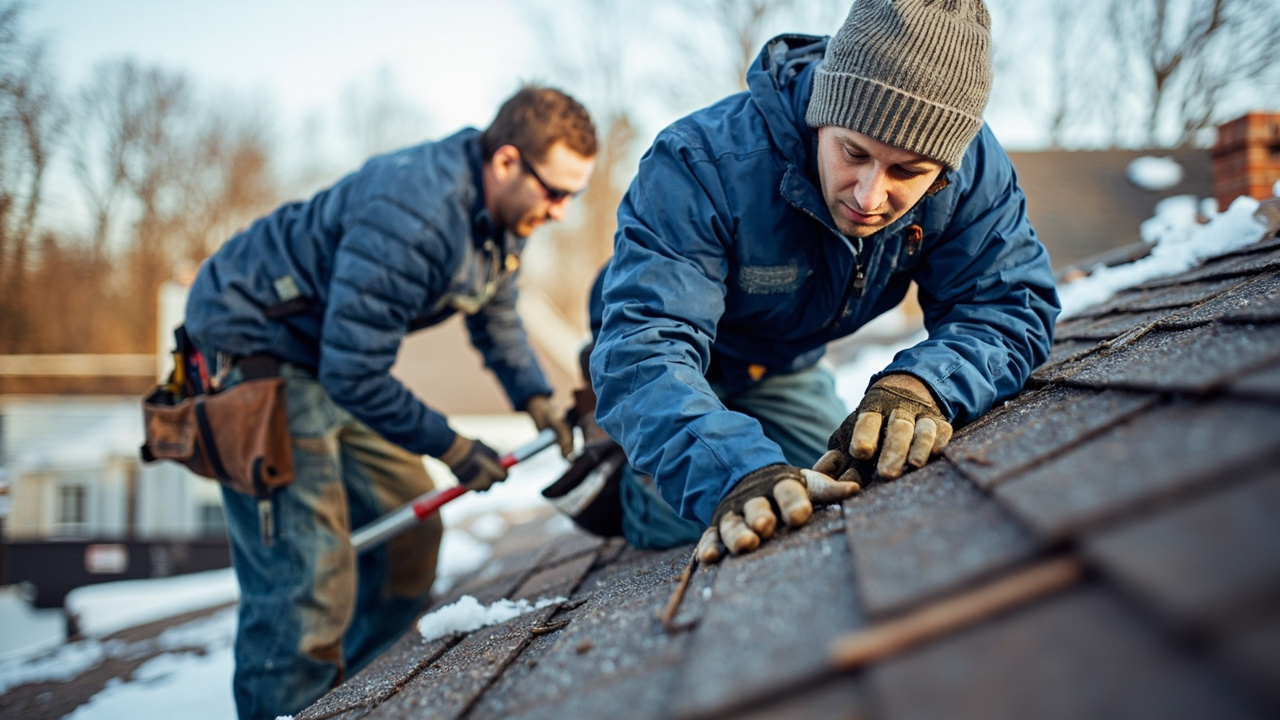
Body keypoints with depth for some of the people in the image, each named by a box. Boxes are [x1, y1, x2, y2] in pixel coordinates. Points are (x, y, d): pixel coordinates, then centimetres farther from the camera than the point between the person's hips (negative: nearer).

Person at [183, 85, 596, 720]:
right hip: (251, 347, -10)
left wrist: (533, 396, 1)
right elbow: (352, 375, -31)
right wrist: (449, 447, -20)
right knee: (308, 579, -16)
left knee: (410, 532, 12)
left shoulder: (501, 210, -2)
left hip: (338, 355, 10)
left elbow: (496, 311, 16)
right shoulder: (414, 215, -33)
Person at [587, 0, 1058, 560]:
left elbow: (1010, 304, -27)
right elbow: (645, 347, -49)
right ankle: (613, 469, 16)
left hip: (787, 371, 5)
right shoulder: (702, 163, -41)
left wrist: (923, 383, -51)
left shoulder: (972, 167, -27)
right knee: (688, 533, -18)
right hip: (686, 366, -4)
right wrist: (733, 469, -69)